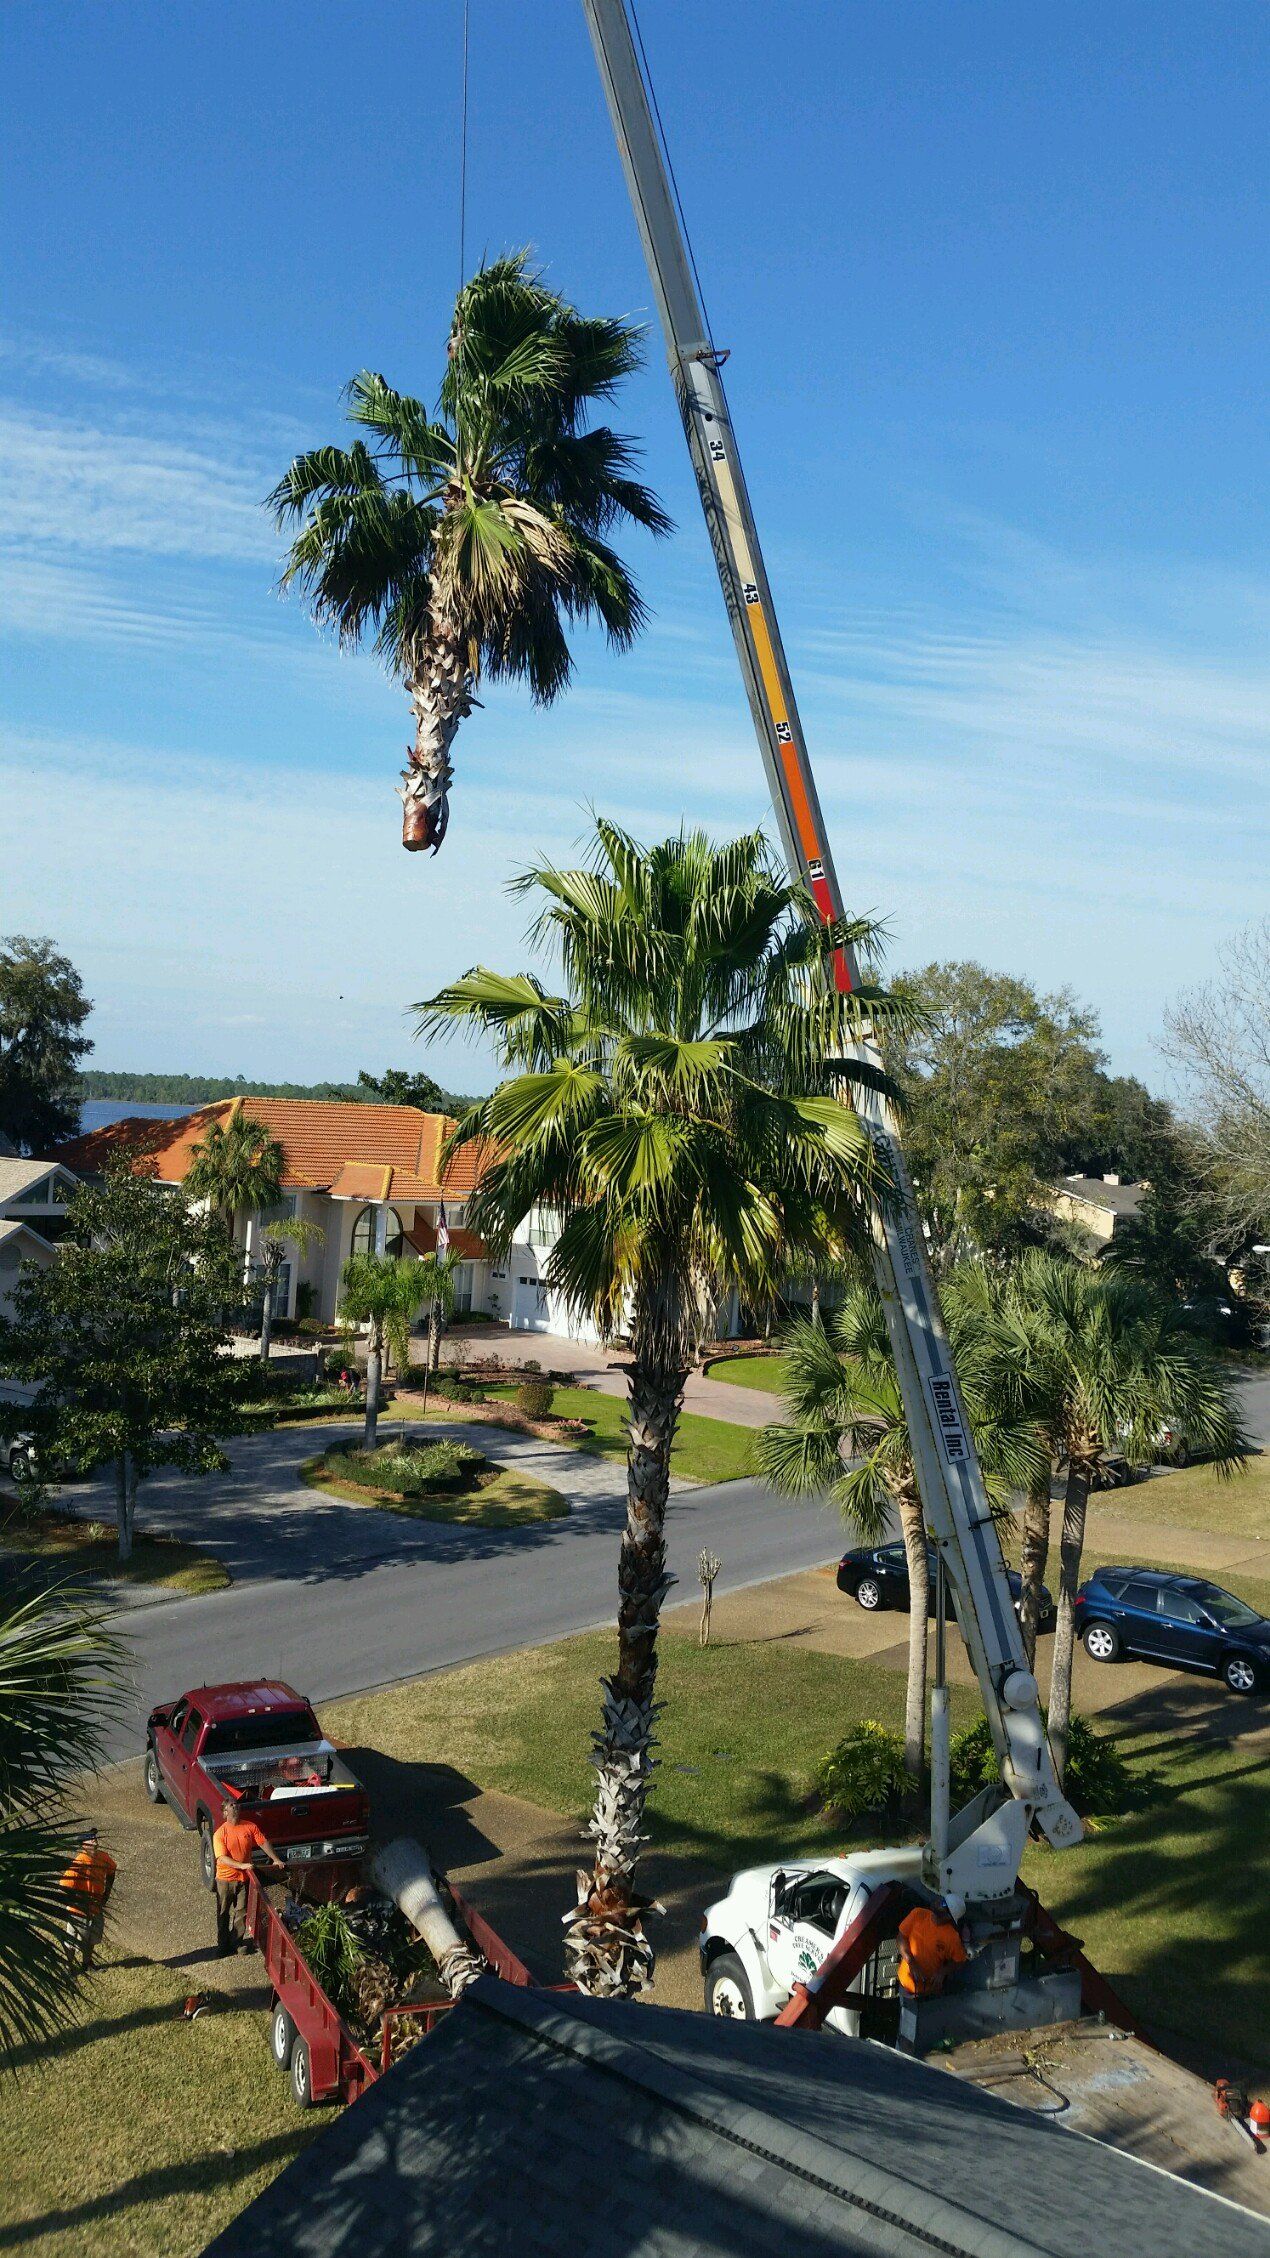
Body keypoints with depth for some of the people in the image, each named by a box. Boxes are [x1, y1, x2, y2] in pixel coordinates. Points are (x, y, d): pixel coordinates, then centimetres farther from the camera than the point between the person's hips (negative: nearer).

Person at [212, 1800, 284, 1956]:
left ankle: (238, 1942, 26)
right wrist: (242, 1865, -32)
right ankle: (223, 1944, 27)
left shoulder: (250, 1827, -6)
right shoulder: (220, 1834, -17)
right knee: (223, 1914, 12)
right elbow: (222, 1858, -22)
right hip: (225, 1879, -3)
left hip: (243, 1879, 3)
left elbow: (264, 1843, -1)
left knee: (241, 1912, 11)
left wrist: (276, 1860, -8)